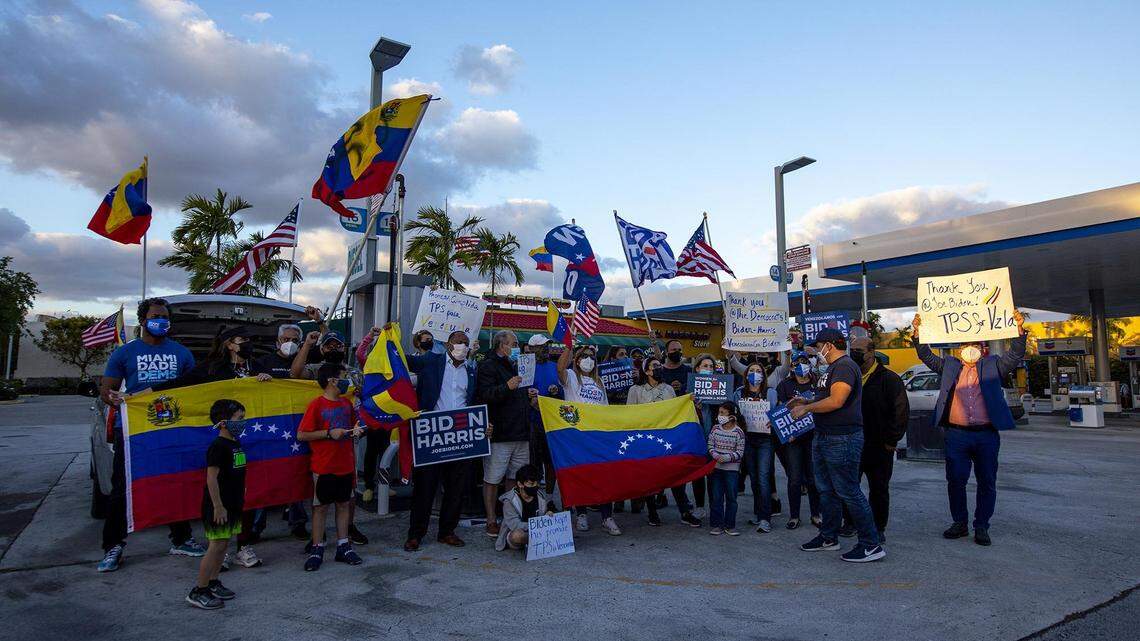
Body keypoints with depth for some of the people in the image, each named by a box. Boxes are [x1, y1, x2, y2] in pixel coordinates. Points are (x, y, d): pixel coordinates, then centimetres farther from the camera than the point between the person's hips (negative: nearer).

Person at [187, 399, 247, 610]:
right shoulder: (218, 446, -18)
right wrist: (218, 506, -21)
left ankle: (213, 583, 25)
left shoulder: (234, 444, 11)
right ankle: (198, 591, 3)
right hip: (219, 506, -9)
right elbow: (211, 477, -21)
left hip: (232, 504, 9)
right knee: (216, 546, -6)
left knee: (223, 544, 14)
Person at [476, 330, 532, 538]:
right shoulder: (488, 366, -5)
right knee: (492, 479, -2)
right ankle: (491, 522, 6)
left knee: (515, 478, 12)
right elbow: (485, 396, -19)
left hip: (520, 434, 8)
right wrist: (507, 387, -32)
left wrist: (529, 395, 15)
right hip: (499, 433, -8)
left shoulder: (515, 366, 23)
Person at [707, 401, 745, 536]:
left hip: (731, 468, -2)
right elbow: (710, 445, 5)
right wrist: (715, 455, -13)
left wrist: (726, 458, -18)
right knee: (716, 497, 5)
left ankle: (730, 525, 15)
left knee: (731, 497, 5)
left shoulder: (738, 432, -7)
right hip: (716, 467, 2)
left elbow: (740, 452, -6)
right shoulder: (715, 428, 2)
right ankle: (716, 524, 13)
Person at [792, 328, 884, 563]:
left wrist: (806, 408, -16)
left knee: (849, 492, -5)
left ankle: (871, 545, 4)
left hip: (842, 440, -11)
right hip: (824, 438, 11)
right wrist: (806, 402, 13)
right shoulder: (833, 368, 17)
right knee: (826, 490, 17)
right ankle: (829, 537, 29)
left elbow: (836, 401, -26)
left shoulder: (844, 366, -16)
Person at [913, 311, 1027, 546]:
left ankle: (981, 527, 17)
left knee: (987, 483, 6)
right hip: (956, 435, 0)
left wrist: (1019, 328, -13)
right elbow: (927, 356, 9)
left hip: (986, 436, 0)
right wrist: (918, 332, -4)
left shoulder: (992, 366, 10)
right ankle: (959, 523, 18)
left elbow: (1015, 355, 1)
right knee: (955, 481, 3)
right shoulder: (950, 366, 12)